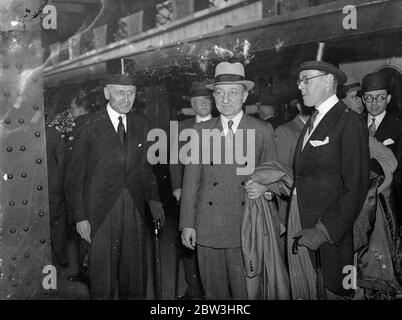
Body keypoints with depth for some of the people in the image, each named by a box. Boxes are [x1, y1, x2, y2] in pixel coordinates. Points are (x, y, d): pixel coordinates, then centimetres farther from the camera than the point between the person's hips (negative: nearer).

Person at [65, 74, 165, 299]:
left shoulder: (139, 124, 7)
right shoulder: (90, 125, -7)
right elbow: (75, 175, -5)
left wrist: (153, 198, 2)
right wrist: (80, 217, -9)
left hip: (134, 209, 4)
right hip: (101, 211, -4)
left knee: (136, 277, 12)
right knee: (102, 277, 7)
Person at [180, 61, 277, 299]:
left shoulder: (263, 131, 4)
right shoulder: (201, 131, 7)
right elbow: (191, 179, 6)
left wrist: (264, 186, -16)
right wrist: (188, 224, 1)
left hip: (246, 228, -1)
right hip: (208, 229, 2)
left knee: (246, 291, 4)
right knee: (214, 291, 9)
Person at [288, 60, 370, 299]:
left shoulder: (350, 122, -11)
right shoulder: (312, 122, 14)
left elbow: (355, 187, -17)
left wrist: (325, 231, -19)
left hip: (328, 227, -7)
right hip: (297, 218, 7)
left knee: (329, 291, 6)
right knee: (301, 291, 13)